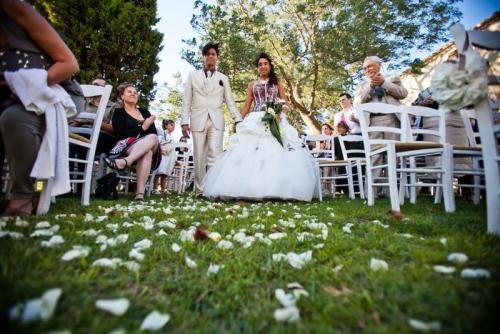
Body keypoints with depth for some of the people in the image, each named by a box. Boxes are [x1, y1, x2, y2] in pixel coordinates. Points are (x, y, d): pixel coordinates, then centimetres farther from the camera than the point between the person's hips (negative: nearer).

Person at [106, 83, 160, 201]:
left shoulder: (145, 112, 23)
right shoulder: (119, 112, 12)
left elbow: (154, 133, 11)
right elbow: (119, 134, -5)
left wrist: (144, 143, -10)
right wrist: (142, 128, -10)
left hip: (148, 147, 3)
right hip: (127, 147, -3)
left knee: (153, 138, -34)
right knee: (146, 152, -37)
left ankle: (126, 161, -55)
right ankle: (140, 193, -50)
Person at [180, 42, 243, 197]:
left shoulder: (223, 78, 16)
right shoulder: (193, 75, 14)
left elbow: (230, 101, 11)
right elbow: (186, 100, 8)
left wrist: (238, 120, -1)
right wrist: (184, 121, -3)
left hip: (216, 120, 0)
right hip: (198, 120, 0)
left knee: (215, 155, -13)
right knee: (199, 158, 1)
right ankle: (200, 190, 8)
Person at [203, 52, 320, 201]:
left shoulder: (277, 83, 17)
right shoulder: (252, 84, 19)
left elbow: (286, 103, 11)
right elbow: (246, 106, 16)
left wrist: (281, 114, -9)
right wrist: (239, 122, 4)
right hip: (255, 121, 1)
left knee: (277, 152, -15)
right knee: (250, 152, -14)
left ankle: (277, 190, -11)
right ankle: (250, 189, -13)